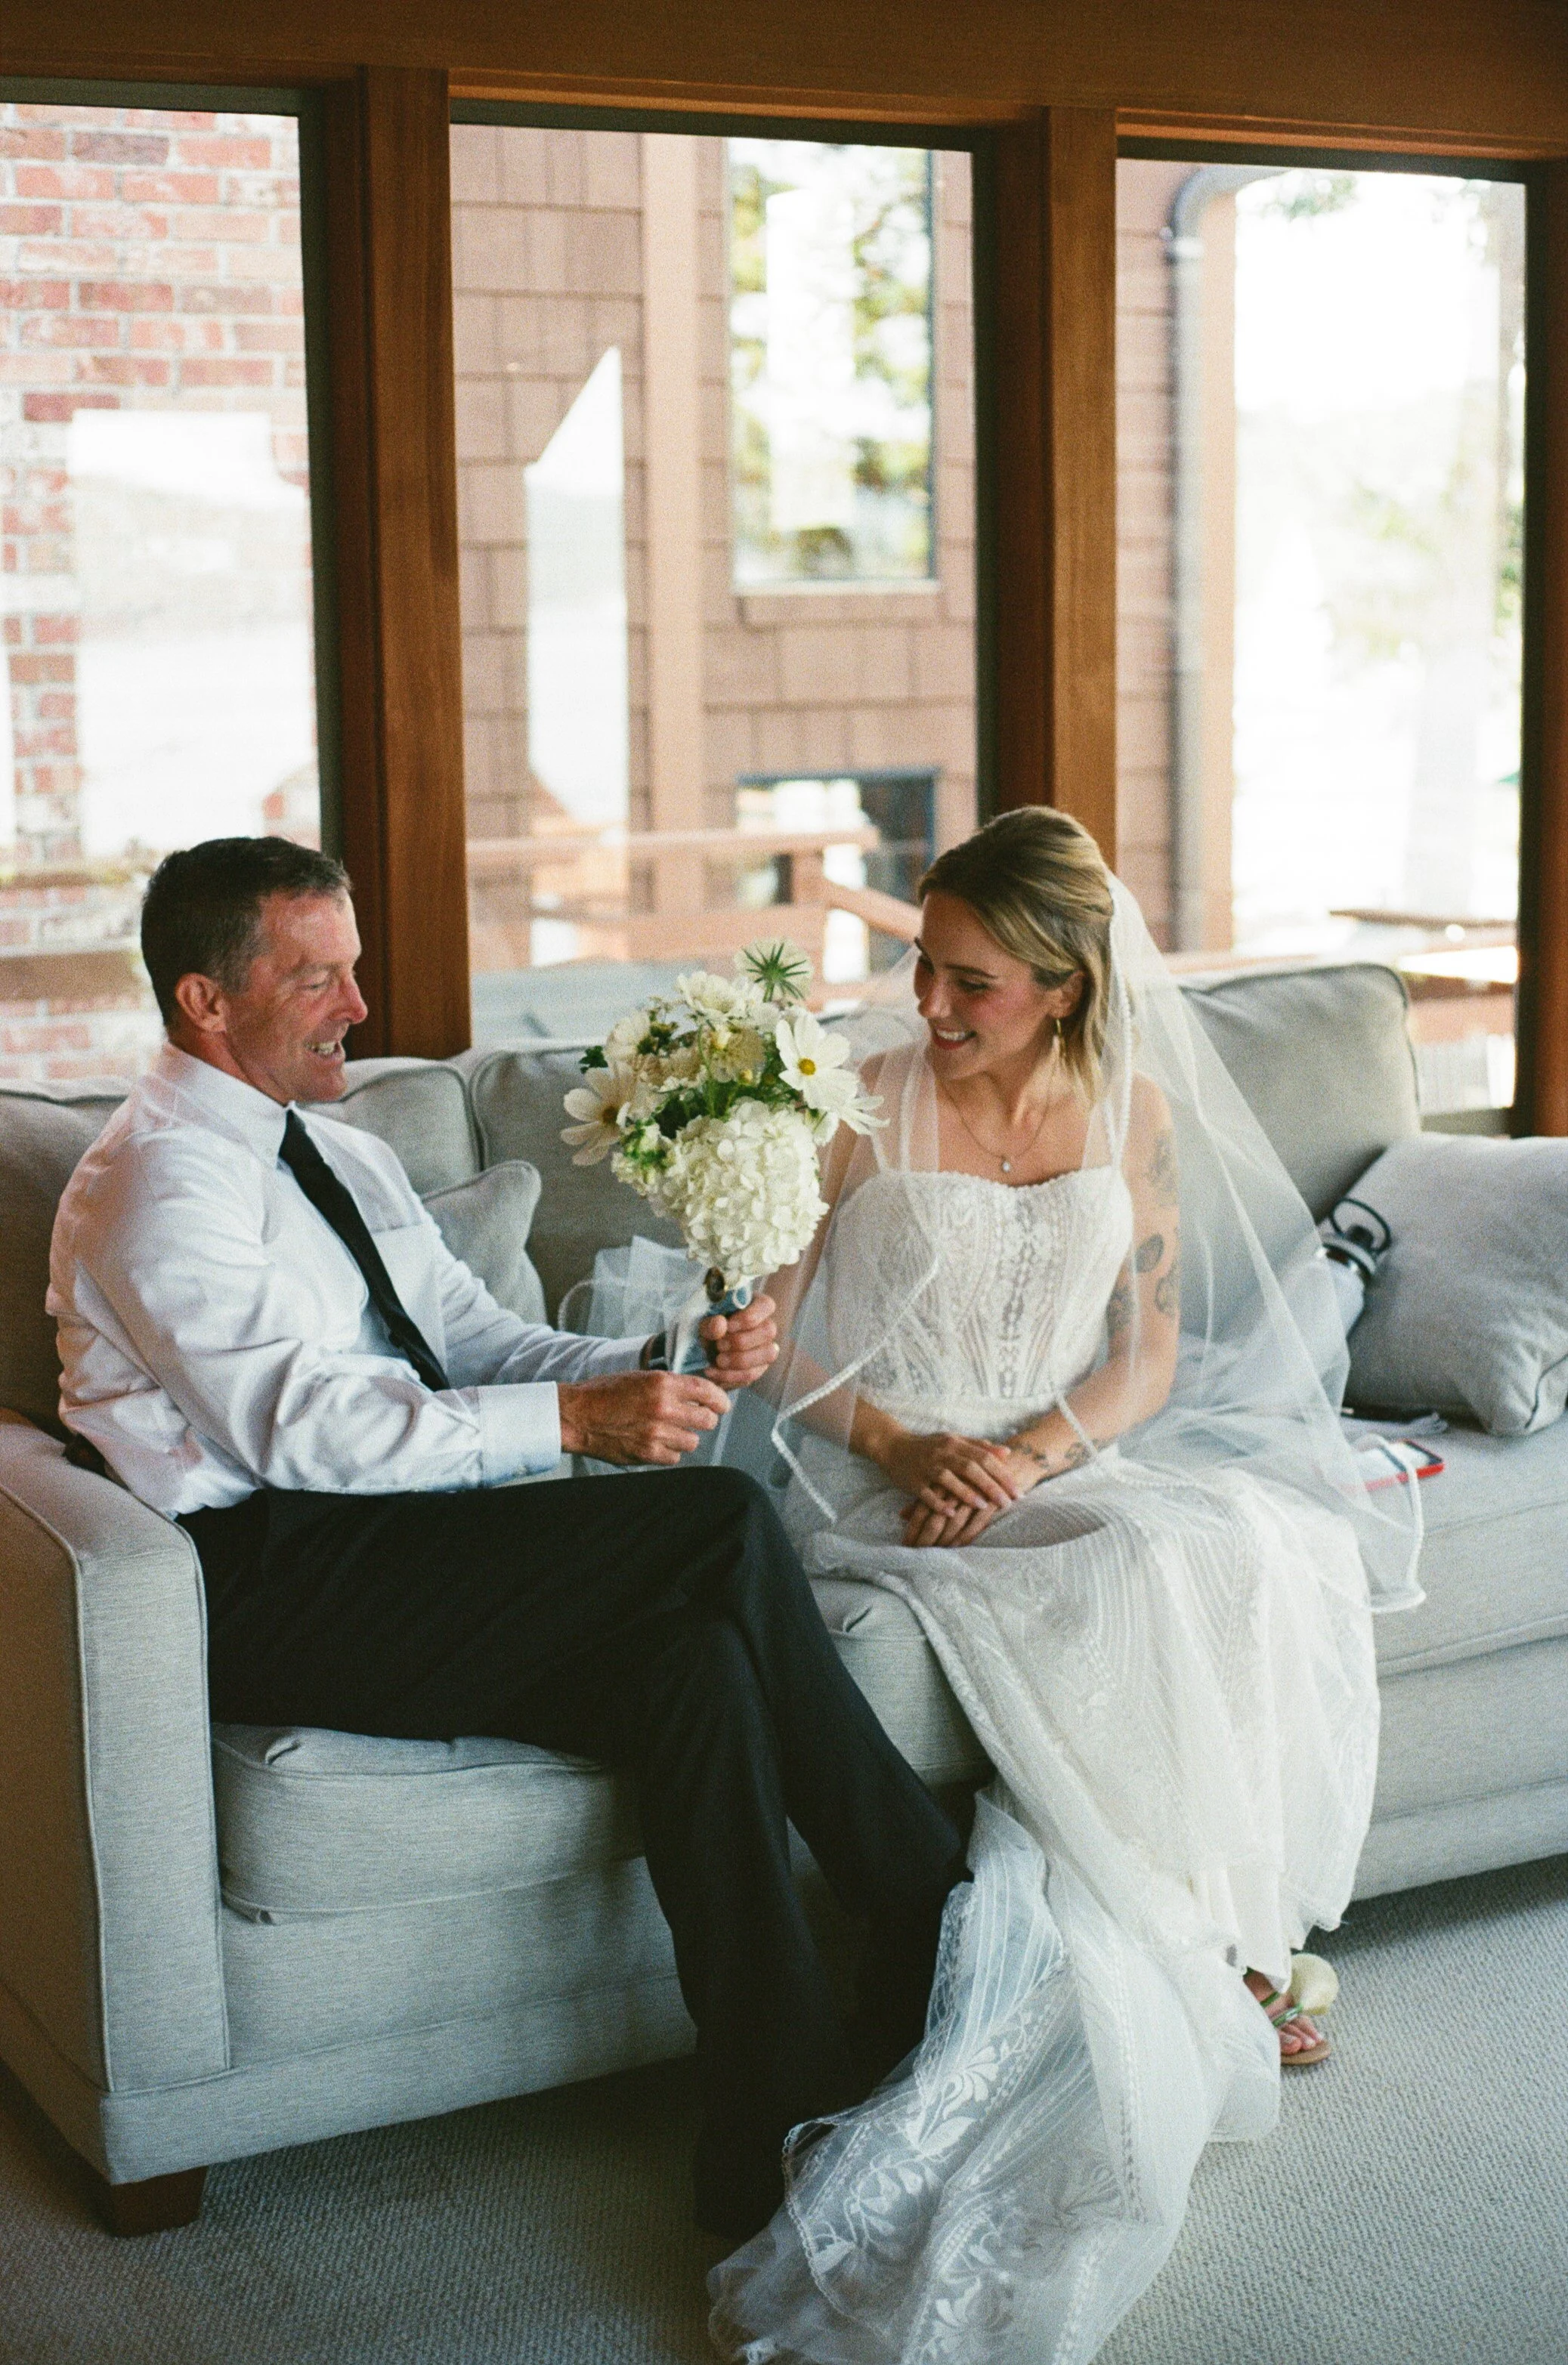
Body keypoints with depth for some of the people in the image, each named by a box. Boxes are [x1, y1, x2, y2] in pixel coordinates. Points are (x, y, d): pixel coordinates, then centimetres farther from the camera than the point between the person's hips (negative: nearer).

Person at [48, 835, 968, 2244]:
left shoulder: (345, 1158, 22)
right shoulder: (157, 1187, -7)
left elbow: (481, 1344, 16)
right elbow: (305, 1427, -19)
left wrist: (664, 1370, -3)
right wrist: (573, 1420, -24)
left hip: (408, 1558, 8)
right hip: (277, 1589, -8)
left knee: (695, 1664, -21)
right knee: (724, 1525, -22)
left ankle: (773, 2159, -19)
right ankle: (947, 1942, -12)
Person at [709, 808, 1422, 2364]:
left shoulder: (1132, 1111, 6)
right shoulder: (865, 1106, -4)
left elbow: (1147, 1355, 4)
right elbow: (781, 1350, -3)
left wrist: (1031, 1453, -15)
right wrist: (913, 1448, -18)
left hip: (1081, 1458, 4)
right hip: (895, 1471, -4)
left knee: (1258, 1550, -25)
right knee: (1140, 1590, -30)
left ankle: (1230, 1938, -12)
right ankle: (1199, 1979, -16)